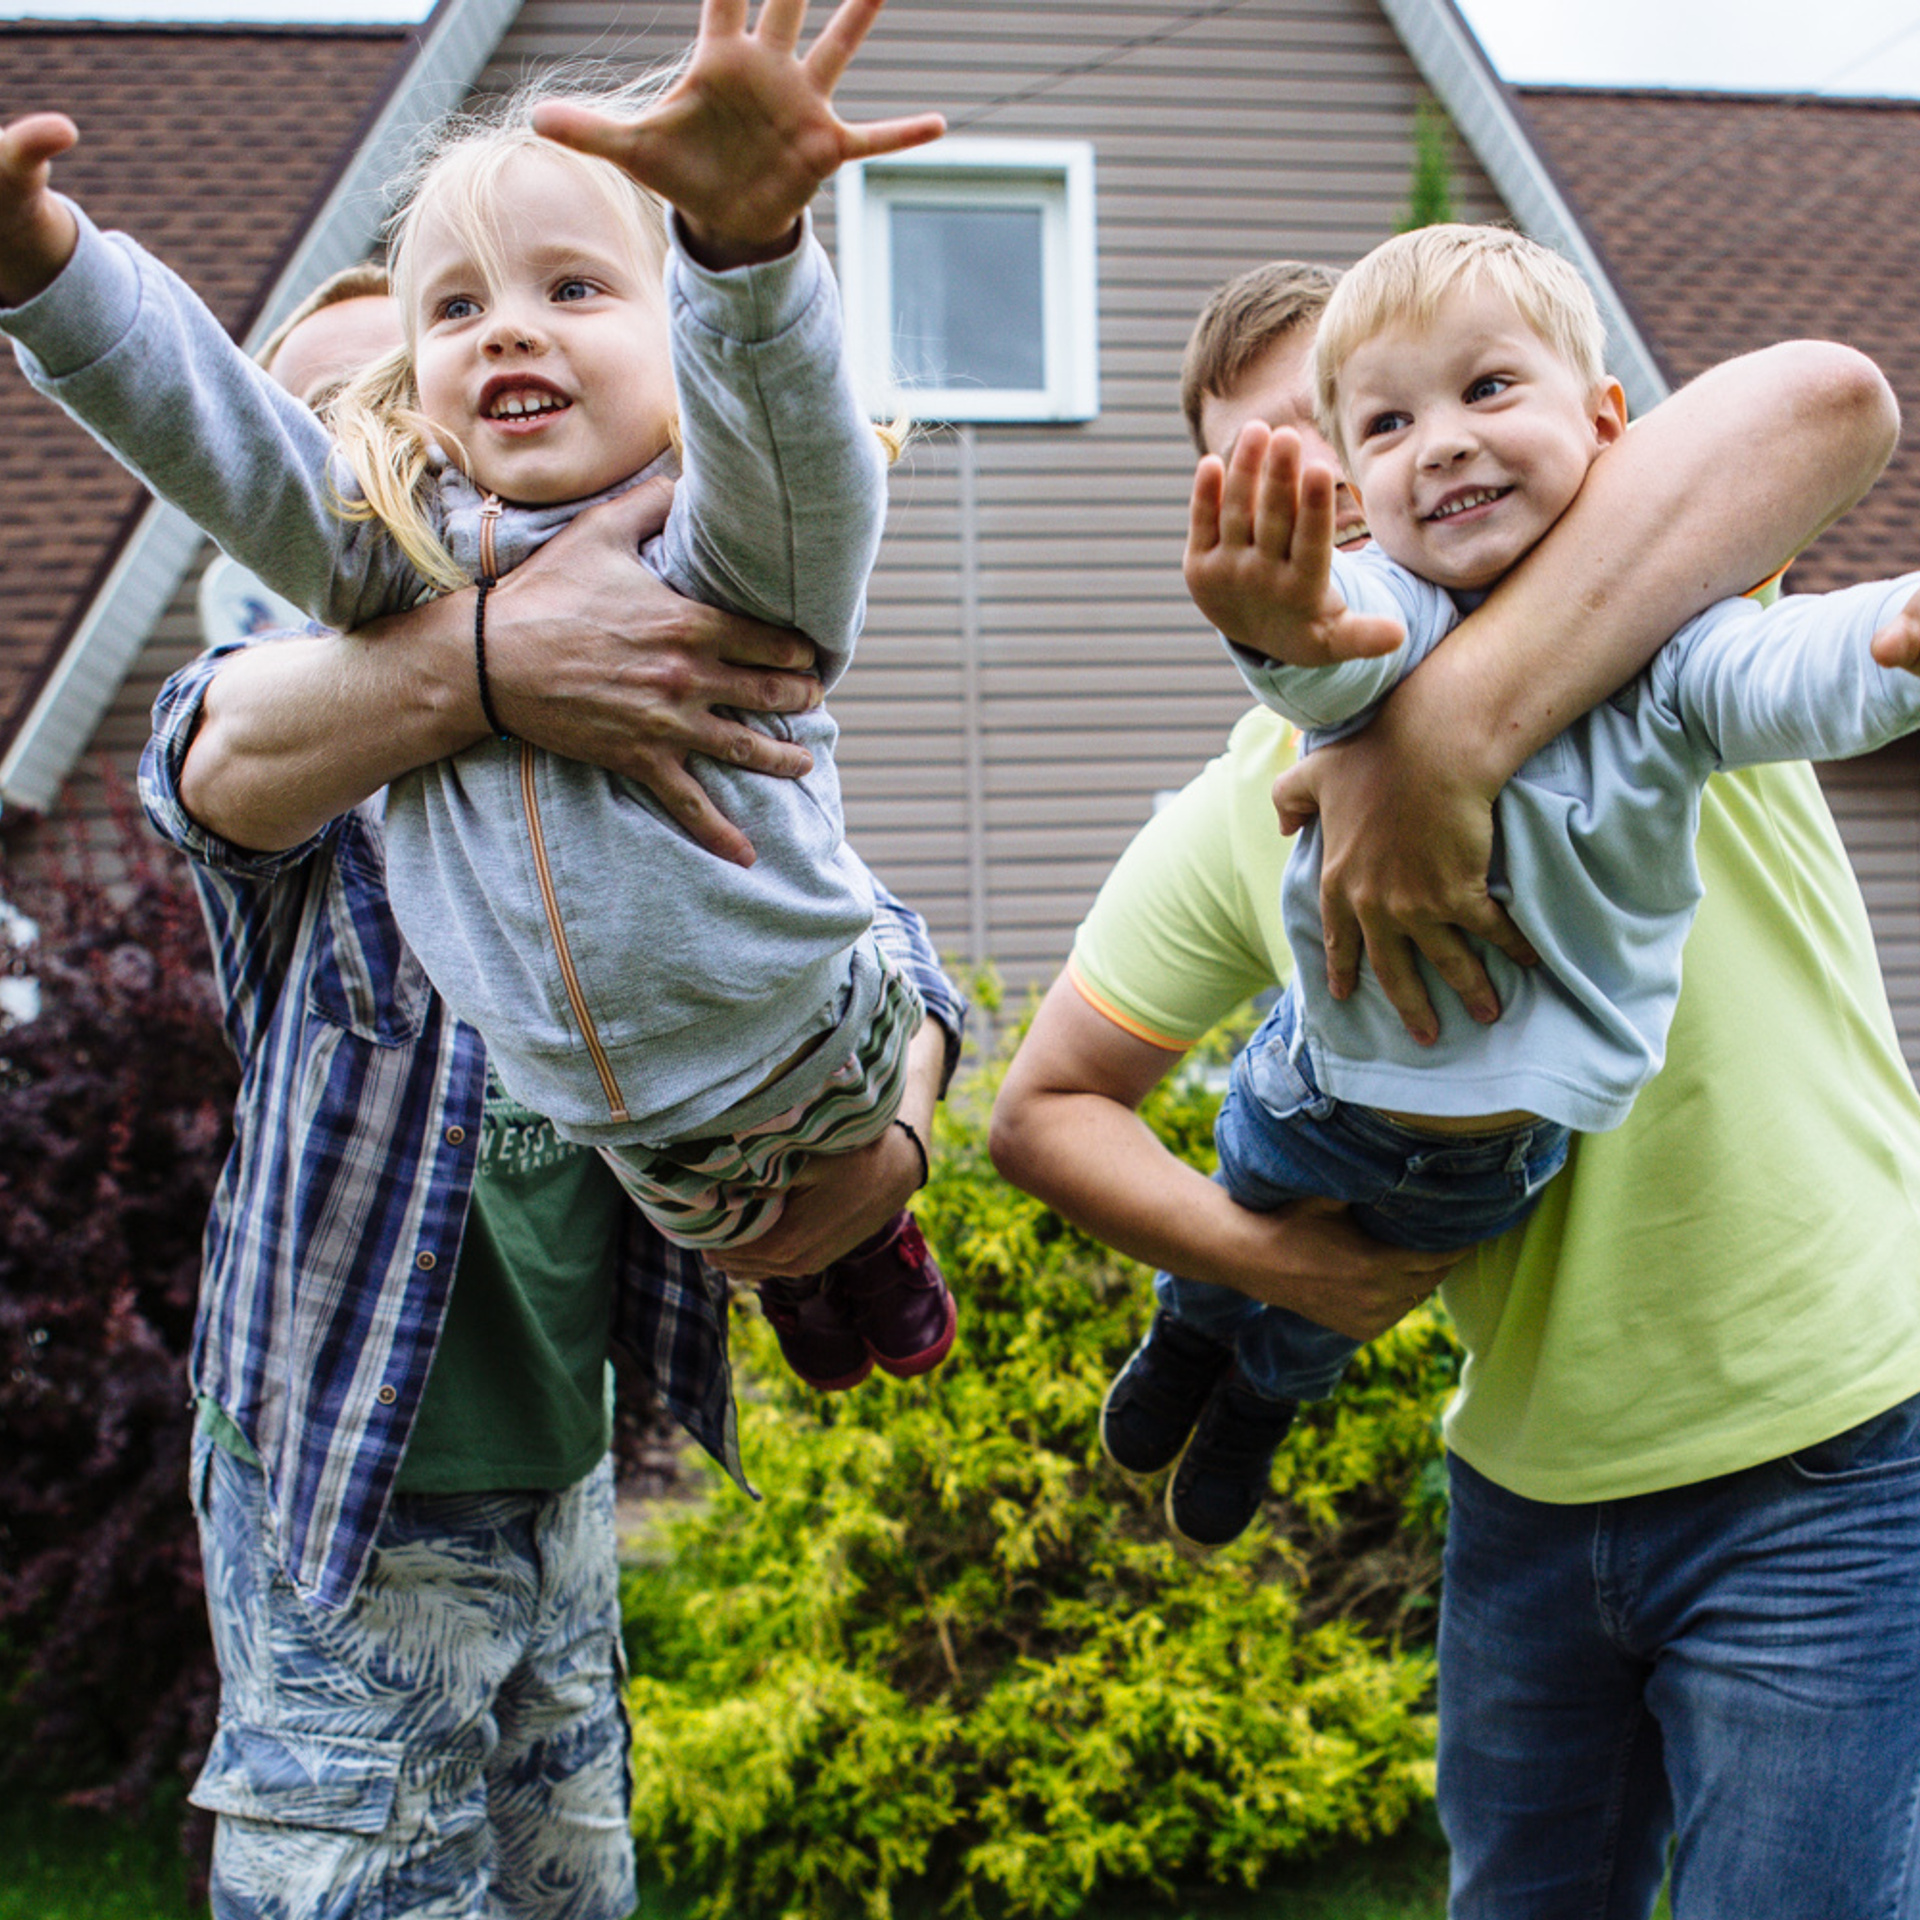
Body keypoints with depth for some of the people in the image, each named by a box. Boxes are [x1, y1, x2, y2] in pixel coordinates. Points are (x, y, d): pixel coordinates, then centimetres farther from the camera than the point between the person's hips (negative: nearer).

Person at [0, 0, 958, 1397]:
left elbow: (784, 441, -46)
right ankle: (798, 1265, 65)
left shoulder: (734, 548, -24)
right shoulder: (402, 556, -11)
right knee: (723, 1228, 29)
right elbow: (195, 412, -18)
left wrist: (748, 232, -68)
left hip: (815, 1054, -4)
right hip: (613, 1118, 5)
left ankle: (876, 1220, 59)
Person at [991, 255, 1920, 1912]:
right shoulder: (1233, 827, -1)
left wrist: (1452, 729, -46)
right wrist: (1257, 1252, -13)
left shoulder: (1644, 598, -15)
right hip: (1528, 1478, 5)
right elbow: (1047, 1106, 6)